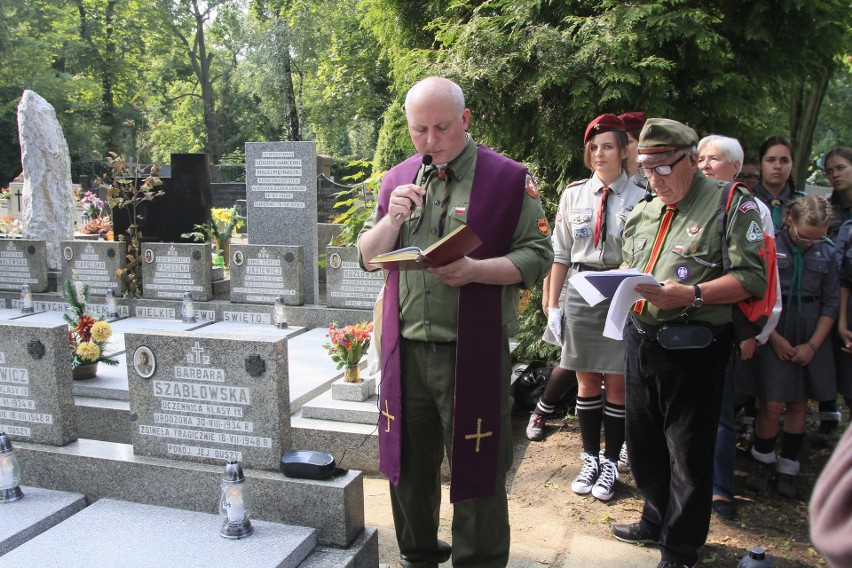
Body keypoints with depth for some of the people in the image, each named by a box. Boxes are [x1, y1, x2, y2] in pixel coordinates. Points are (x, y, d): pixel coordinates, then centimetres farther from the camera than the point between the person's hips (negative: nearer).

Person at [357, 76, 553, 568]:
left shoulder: (509, 178, -3)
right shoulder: (398, 180, 12)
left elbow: (537, 256, -7)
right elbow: (368, 256, 13)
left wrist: (474, 270, -22)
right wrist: (392, 219, -7)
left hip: (473, 351, -4)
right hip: (405, 349, 5)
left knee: (477, 468, 6)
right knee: (409, 462, 17)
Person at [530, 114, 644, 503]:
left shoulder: (639, 199, -4)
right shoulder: (573, 195, 5)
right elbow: (561, 255, 7)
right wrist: (553, 305, 5)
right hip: (580, 293, 2)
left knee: (616, 383, 6)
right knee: (587, 380, 11)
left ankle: (610, 463, 21)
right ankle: (590, 459, 25)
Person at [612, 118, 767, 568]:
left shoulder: (731, 204, -7)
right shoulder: (642, 212, 14)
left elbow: (752, 277, -14)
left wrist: (691, 296, -25)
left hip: (692, 349, -7)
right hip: (640, 340, 7)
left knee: (688, 454, 5)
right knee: (643, 441, 18)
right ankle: (656, 521, 39)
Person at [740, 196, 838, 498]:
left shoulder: (826, 253, 4)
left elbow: (830, 303, 6)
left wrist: (813, 345, -1)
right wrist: (774, 337, -8)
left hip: (809, 339, 3)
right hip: (772, 333, -3)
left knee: (798, 404, 9)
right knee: (772, 405, -5)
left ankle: (788, 468, 23)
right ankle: (762, 461, 19)